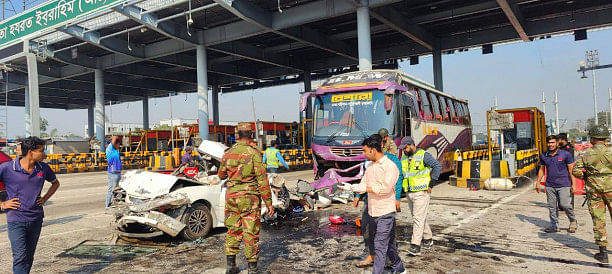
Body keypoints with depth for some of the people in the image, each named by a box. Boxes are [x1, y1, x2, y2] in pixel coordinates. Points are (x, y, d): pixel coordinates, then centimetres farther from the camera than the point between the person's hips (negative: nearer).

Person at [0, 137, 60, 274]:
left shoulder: (43, 168, 2)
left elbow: (55, 183, 21)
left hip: (36, 219, 4)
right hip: (16, 220, -4)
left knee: (29, 256, 14)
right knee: (20, 257, -8)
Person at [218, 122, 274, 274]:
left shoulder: (228, 153, 2)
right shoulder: (254, 153, -12)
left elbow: (221, 175, 17)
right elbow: (262, 180, -13)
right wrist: (268, 203, -8)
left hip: (231, 196, 4)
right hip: (250, 198, -4)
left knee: (233, 230, 15)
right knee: (251, 233, 4)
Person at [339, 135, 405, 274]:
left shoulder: (390, 166, -13)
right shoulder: (369, 165, 11)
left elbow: (386, 188, -23)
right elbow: (364, 184, 11)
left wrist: (366, 188, -20)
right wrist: (351, 187, -5)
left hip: (386, 212, -7)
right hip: (373, 212, 8)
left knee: (380, 245, -7)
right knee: (389, 243, 19)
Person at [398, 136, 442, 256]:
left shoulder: (423, 155, -10)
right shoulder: (404, 158, 11)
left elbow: (438, 166, -12)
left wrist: (431, 184, -12)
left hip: (422, 192, -7)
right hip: (409, 193, 7)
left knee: (418, 218, -10)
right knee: (420, 217, 17)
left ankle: (415, 246, -10)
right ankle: (428, 239, 34)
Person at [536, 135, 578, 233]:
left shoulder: (565, 154, -2)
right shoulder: (543, 156, 8)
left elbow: (571, 170, 0)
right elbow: (541, 169, 17)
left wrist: (573, 184, -5)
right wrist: (538, 182, 12)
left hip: (564, 185, -3)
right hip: (550, 186, 4)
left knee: (565, 205, -8)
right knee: (552, 207, 6)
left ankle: (573, 222, 16)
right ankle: (554, 226, 15)